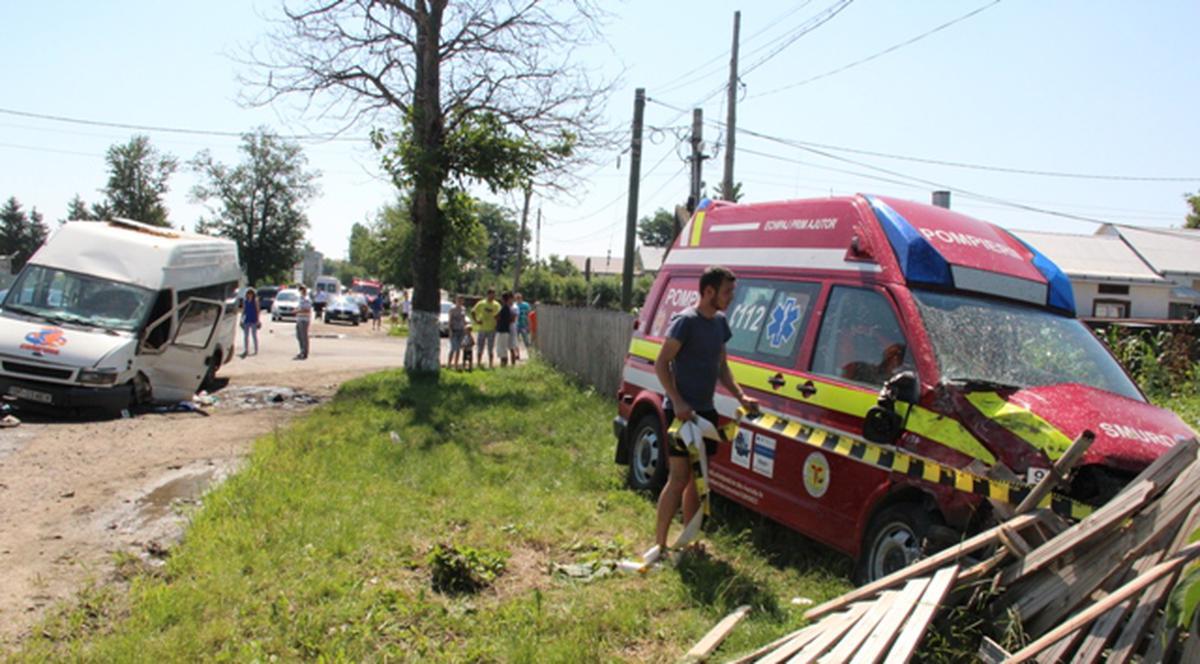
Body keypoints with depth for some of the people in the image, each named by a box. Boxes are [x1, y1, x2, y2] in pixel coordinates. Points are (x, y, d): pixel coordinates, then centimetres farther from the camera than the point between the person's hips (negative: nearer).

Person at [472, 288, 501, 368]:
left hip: (492, 329, -1)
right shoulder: (481, 304, 1)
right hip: (482, 329, 1)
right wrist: (476, 321, -5)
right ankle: (478, 364, 16)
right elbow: (473, 312, 7)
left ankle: (491, 365, 9)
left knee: (490, 349, 4)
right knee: (479, 349, 7)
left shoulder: (496, 305, 0)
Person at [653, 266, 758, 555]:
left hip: (706, 411, 8)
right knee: (679, 479, -7)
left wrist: (740, 396, 7)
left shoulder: (720, 322, 11)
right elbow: (661, 364, -14)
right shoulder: (685, 321, -14)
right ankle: (659, 544, 2)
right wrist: (677, 402, -23)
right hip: (681, 411, -8)